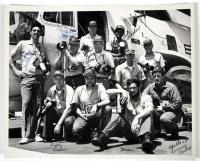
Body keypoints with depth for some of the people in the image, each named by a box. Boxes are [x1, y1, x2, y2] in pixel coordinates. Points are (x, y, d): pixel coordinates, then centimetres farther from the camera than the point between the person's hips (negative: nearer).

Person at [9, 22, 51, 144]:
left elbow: (48, 64, 30)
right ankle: (26, 135, -17)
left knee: (37, 105, -2)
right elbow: (11, 58, 12)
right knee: (26, 104, -15)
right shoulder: (23, 44, 12)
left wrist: (47, 71, 9)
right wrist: (16, 71, 0)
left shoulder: (42, 48, 22)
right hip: (27, 78, -3)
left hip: (40, 78, 4)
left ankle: (33, 134, 4)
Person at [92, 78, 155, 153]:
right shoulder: (126, 97, 11)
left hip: (142, 130, -3)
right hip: (130, 133, 3)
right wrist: (121, 91, -13)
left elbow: (150, 108, -22)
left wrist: (137, 117, -37)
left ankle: (146, 138, -51)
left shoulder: (146, 98, 3)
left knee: (147, 114, -26)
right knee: (119, 117, -16)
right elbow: (108, 92, 3)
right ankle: (102, 138, -31)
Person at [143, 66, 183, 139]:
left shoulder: (171, 87, -6)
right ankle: (162, 129, -7)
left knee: (164, 118, -36)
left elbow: (178, 104, -10)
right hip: (158, 112, 4)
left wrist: (163, 107, -15)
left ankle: (175, 129, -2)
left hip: (173, 111, -4)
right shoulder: (150, 87, 7)